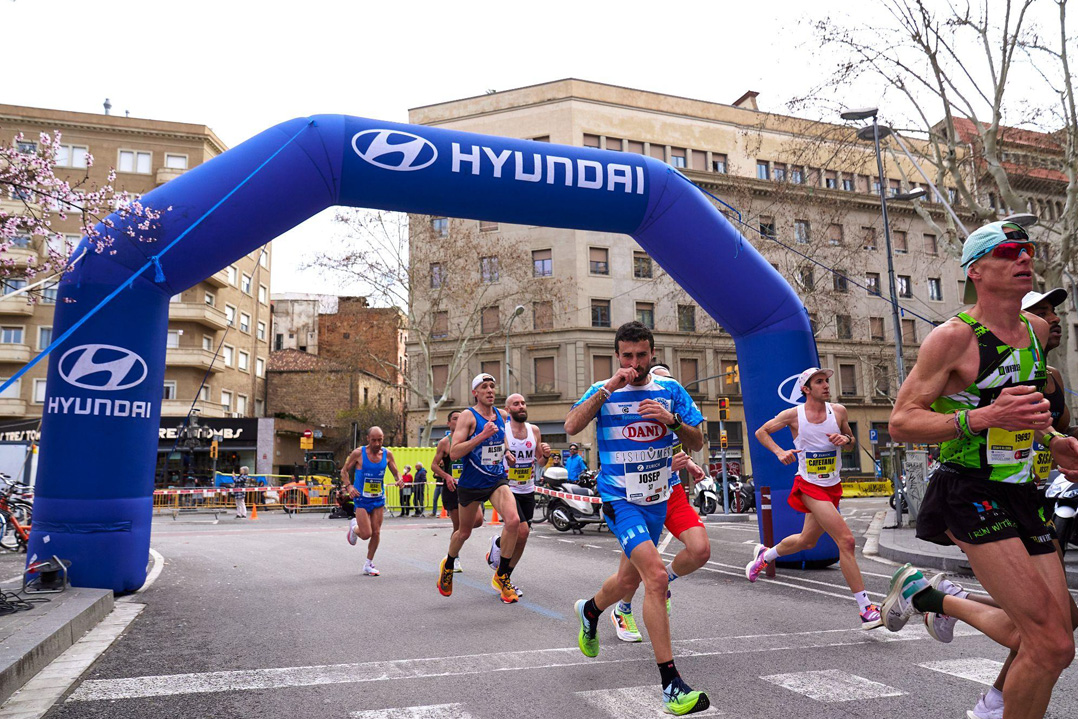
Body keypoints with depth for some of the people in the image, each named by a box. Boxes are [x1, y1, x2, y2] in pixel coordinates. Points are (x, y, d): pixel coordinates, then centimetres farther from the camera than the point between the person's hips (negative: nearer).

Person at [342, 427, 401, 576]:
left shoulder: (387, 454, -1)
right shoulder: (358, 453, -10)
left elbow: (396, 472, 8)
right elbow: (344, 470, 2)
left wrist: (399, 479, -15)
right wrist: (348, 486, -13)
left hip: (379, 498, 3)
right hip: (362, 498, -3)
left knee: (376, 532, 3)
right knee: (366, 534, -10)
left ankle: (368, 564, 21)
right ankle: (354, 527, 26)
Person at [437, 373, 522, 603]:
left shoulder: (501, 415, 5)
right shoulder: (468, 416, -13)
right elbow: (454, 452, -23)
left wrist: (505, 453, 7)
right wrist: (482, 435, -30)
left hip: (497, 480, 4)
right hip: (471, 483, -4)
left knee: (513, 521, -20)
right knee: (464, 531, 14)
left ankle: (502, 576, -2)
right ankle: (448, 565, 46)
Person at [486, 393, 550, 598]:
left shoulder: (534, 430, 3)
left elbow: (539, 461, 13)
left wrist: (545, 454, -8)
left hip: (528, 491, 5)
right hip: (508, 489, -5)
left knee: (521, 540, 9)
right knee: (521, 531, -20)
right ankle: (498, 543, 13)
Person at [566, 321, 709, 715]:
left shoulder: (670, 390, 3)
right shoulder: (603, 390, -4)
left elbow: (697, 443, 1)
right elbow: (571, 427, -20)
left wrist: (670, 419, -17)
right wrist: (607, 388, -24)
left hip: (657, 498, 5)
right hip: (620, 500, -5)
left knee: (629, 578, 20)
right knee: (656, 576, -22)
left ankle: (590, 610, 53)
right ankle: (670, 683, -14)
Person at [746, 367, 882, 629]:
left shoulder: (838, 411, 1)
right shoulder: (793, 415, -8)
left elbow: (851, 438, 16)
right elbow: (761, 432, 5)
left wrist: (845, 439, -7)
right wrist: (779, 451, -11)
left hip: (833, 487, 6)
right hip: (809, 486, -5)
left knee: (807, 541, 20)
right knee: (846, 541, -17)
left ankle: (765, 554, 48)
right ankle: (866, 609, -11)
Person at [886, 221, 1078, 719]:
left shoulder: (1037, 329, 10)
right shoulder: (954, 336, -13)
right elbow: (900, 423, -16)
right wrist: (982, 418, -27)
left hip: (1021, 493, 8)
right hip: (969, 495, -8)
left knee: (1034, 636, 11)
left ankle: (928, 597, 34)